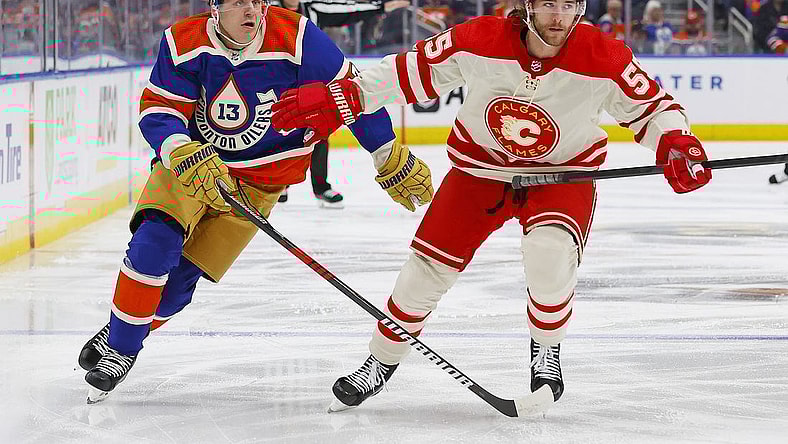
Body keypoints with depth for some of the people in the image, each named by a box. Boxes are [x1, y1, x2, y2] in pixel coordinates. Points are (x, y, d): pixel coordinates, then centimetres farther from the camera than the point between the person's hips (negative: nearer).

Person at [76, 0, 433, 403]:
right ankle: (118, 342, -4)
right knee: (155, 242, -23)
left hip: (258, 180, -1)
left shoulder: (295, 38, -21)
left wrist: (392, 160, -7)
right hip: (189, 157, 1)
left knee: (181, 277, -7)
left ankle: (123, 348, 16)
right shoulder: (183, 42, -17)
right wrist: (187, 157, -36)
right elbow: (157, 111, -16)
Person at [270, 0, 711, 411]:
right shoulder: (477, 40, -23)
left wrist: (677, 143, -28)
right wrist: (338, 98, -12)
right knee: (430, 264, 0)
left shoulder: (605, 58, -23)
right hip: (482, 165, 2)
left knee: (550, 251, -29)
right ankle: (380, 364, 22)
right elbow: (411, 72, -10)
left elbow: (651, 104, -9)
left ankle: (547, 352, 0)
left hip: (564, 171, -2)